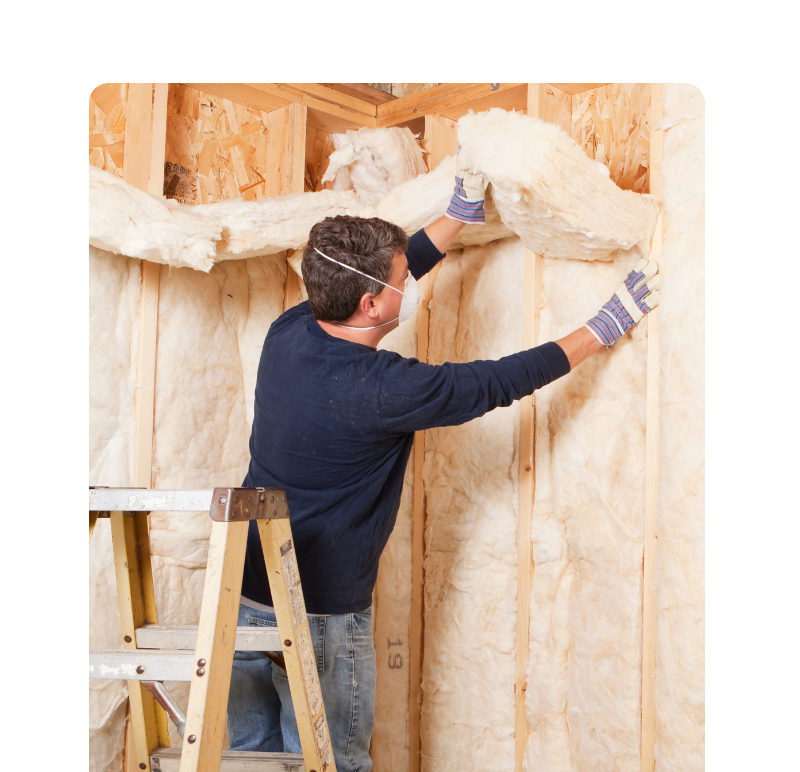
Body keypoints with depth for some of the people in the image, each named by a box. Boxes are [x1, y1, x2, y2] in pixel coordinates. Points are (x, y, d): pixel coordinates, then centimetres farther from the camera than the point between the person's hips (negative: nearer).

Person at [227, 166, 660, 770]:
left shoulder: (288, 333, -5)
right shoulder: (383, 389, -24)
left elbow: (378, 272, 10)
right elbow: (499, 382, -14)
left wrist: (462, 213, 15)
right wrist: (604, 328, -2)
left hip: (243, 593, 7)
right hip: (319, 613, -7)